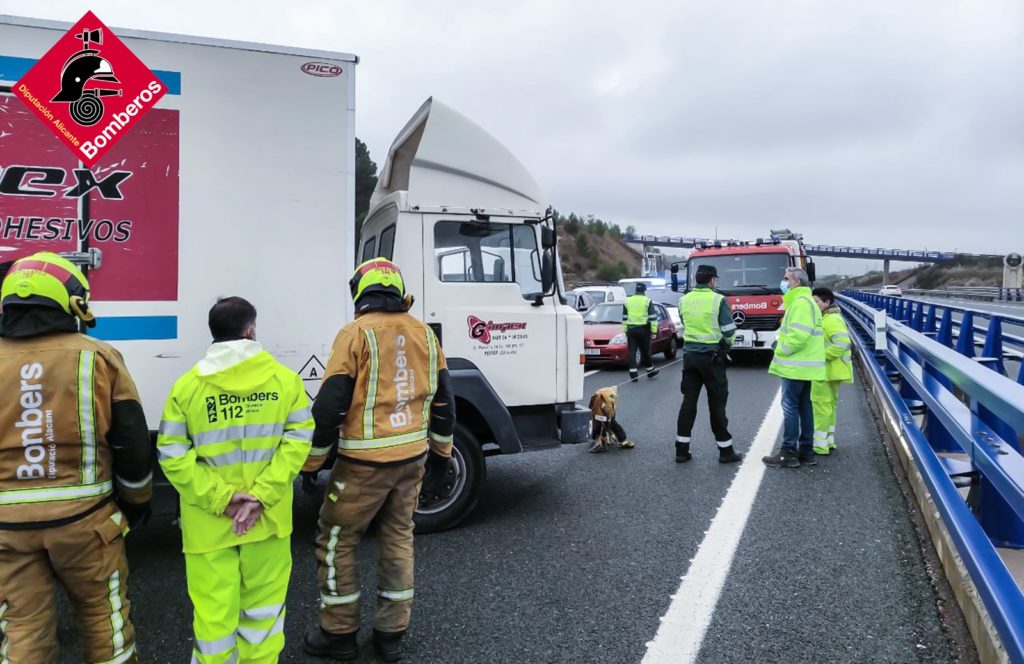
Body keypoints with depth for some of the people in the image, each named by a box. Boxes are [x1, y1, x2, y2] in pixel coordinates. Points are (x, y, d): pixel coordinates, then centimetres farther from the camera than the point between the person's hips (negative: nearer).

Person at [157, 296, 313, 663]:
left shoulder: (187, 385, -4)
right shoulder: (285, 378, -3)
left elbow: (172, 455, -8)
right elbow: (299, 440, -9)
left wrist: (220, 498, -8)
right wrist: (262, 496, -12)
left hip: (208, 524, -1)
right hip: (269, 517, 1)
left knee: (214, 611, 10)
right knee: (263, 606, 17)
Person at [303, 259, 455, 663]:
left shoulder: (356, 334, -11)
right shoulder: (424, 334, 4)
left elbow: (329, 407, -15)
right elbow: (443, 402, 9)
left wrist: (311, 464, -4)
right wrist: (442, 454, 20)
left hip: (365, 463, -5)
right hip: (413, 458, 6)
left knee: (336, 541, 12)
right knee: (398, 539, 18)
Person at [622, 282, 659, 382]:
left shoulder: (627, 301, 7)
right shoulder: (647, 301, -3)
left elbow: (624, 318, 12)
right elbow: (653, 317, -6)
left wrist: (625, 330, 19)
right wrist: (654, 331, -2)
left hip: (631, 329, 2)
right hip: (643, 329, -2)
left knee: (632, 352, 2)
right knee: (645, 351, 11)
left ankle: (633, 374, -3)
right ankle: (650, 371, 25)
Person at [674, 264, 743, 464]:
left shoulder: (684, 301, 3)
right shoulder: (718, 300, -11)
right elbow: (729, 330, -8)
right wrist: (726, 345, 12)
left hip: (689, 355, 4)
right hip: (712, 356, -4)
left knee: (689, 401, 9)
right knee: (717, 404, 4)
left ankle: (682, 450, 11)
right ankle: (726, 451, 13)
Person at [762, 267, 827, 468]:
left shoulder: (801, 302, -15)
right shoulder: (803, 300, 18)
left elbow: (799, 334, -24)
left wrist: (781, 349, -11)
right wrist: (781, 342, 9)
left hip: (796, 366, -10)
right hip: (805, 366, 10)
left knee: (790, 406, -6)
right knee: (804, 406, 12)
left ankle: (788, 453, -2)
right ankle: (805, 450, 19)